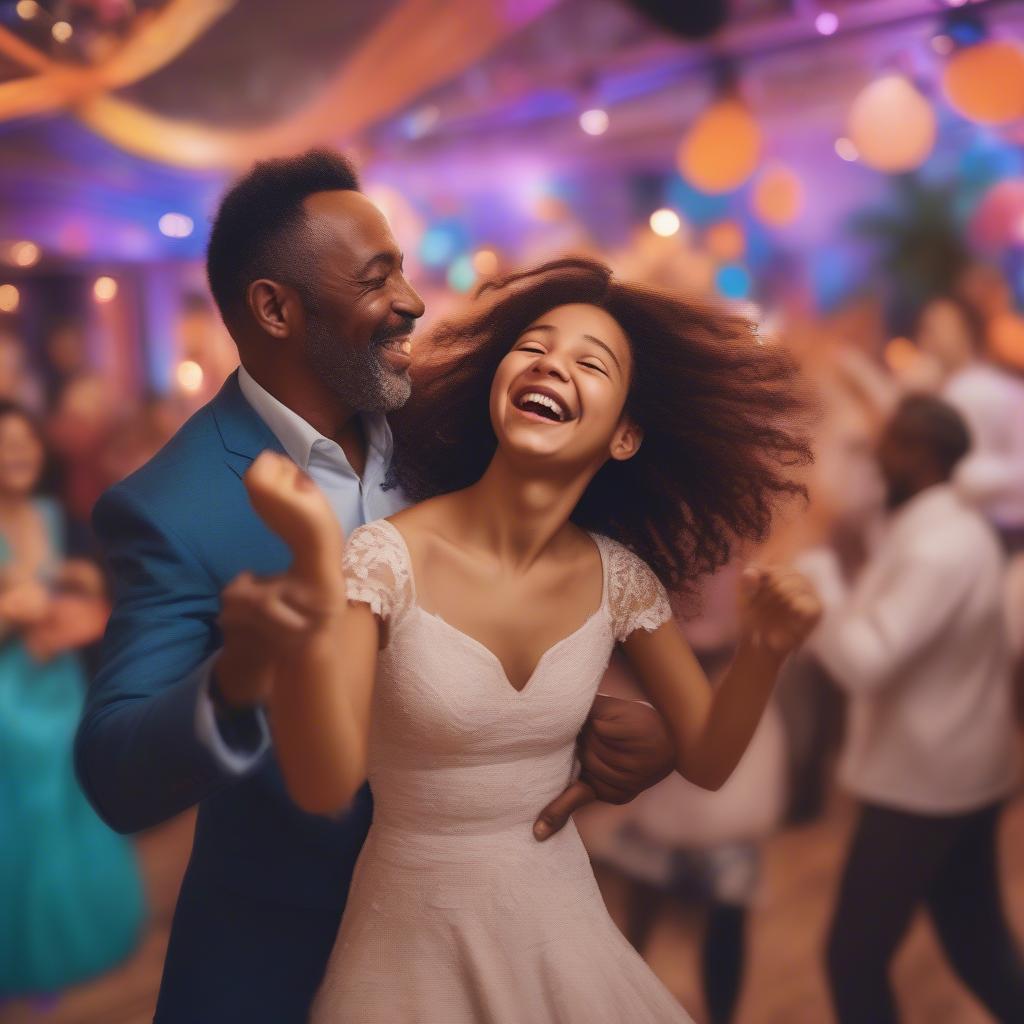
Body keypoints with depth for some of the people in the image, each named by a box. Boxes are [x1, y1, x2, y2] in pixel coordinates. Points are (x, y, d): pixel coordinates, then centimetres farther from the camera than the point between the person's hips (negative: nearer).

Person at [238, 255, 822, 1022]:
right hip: (418, 943, -3)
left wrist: (764, 650, -18)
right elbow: (325, 787, -28)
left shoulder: (619, 577, -7)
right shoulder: (386, 559, -19)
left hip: (564, 927, 4)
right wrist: (314, 565, -39)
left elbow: (705, 759, -1)